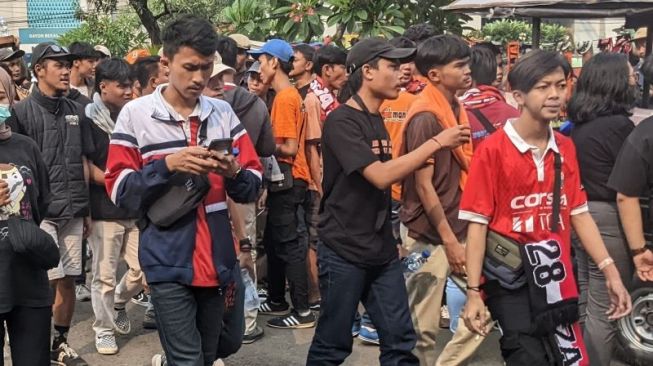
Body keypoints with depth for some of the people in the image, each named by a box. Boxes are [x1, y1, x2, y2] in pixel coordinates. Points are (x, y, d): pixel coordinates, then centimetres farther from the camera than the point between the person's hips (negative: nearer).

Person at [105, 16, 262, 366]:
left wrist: (233, 173, -15)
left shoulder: (223, 112, 6)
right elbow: (119, 191, -7)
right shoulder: (136, 113, -3)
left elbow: (252, 188, 5)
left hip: (217, 258, 4)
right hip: (168, 261, -4)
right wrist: (167, 165, -19)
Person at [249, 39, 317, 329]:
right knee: (273, 240, 18)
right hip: (284, 178, 10)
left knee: (287, 243, -6)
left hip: (288, 178, -10)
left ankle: (302, 311, 0)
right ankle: (277, 300, 29)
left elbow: (289, 148, -20)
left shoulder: (284, 98, -16)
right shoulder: (289, 96, 13)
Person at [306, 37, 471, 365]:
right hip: (344, 252, -7)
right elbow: (380, 176, -24)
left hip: (383, 251, 8)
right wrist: (437, 142, -20)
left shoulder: (377, 121, 12)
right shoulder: (341, 121, -14)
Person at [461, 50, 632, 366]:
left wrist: (610, 271, 4)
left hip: (558, 280, 6)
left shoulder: (566, 148, 6)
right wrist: (473, 292, -14)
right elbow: (477, 223, -10)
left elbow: (578, 213, 10)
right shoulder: (492, 150, -11)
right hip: (511, 282, -5)